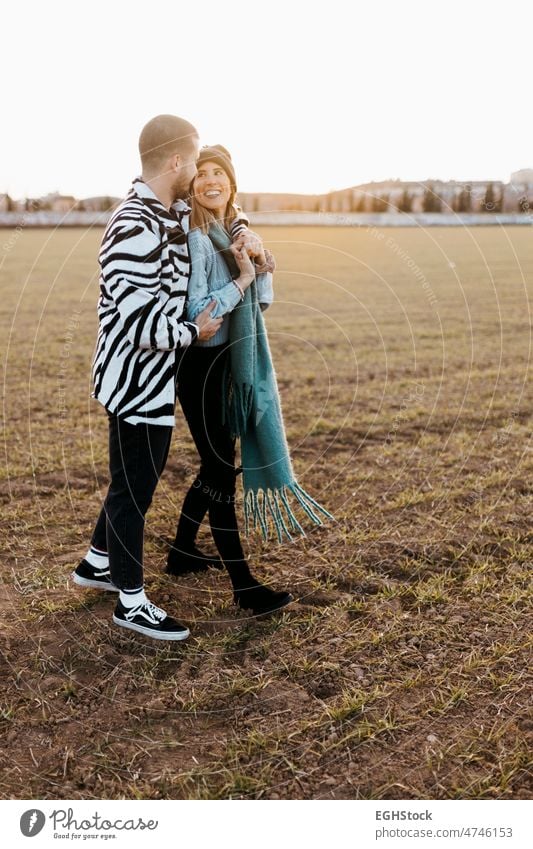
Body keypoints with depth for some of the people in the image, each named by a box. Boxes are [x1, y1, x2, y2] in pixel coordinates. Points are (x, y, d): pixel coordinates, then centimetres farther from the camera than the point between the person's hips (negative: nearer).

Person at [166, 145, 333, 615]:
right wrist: (242, 277, -18)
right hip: (199, 365, -8)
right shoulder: (195, 239, -16)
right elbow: (197, 311, -23)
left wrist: (262, 271, -7)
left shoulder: (236, 233, 8)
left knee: (216, 464, 18)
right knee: (221, 470, -3)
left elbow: (262, 300, 12)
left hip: (229, 363, 9)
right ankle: (245, 586, 5)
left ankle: (182, 551, 36)